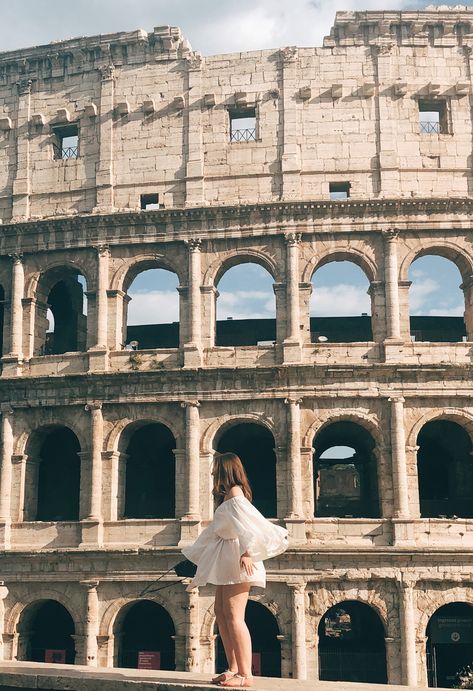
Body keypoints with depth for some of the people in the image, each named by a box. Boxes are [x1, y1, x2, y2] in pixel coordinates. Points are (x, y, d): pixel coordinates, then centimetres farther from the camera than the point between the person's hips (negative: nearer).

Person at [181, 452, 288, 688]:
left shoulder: (235, 493, -8)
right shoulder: (227, 496, 22)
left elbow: (246, 526, -23)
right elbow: (217, 530, 29)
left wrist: (246, 553, -35)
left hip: (238, 560, -10)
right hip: (226, 560, 10)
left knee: (234, 615, -12)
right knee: (221, 612, 8)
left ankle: (245, 675, -12)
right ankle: (233, 668, 11)